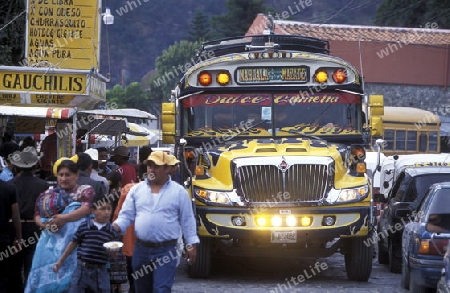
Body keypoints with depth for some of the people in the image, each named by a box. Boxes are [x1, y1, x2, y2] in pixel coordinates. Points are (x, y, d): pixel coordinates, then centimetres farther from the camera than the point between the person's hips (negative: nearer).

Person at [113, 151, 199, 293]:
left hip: (166, 251, -4)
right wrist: (114, 228, -14)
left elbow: (187, 221, 3)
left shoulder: (179, 192, 0)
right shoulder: (136, 189, 6)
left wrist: (191, 245, 0)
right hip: (141, 249, 4)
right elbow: (126, 215, 5)